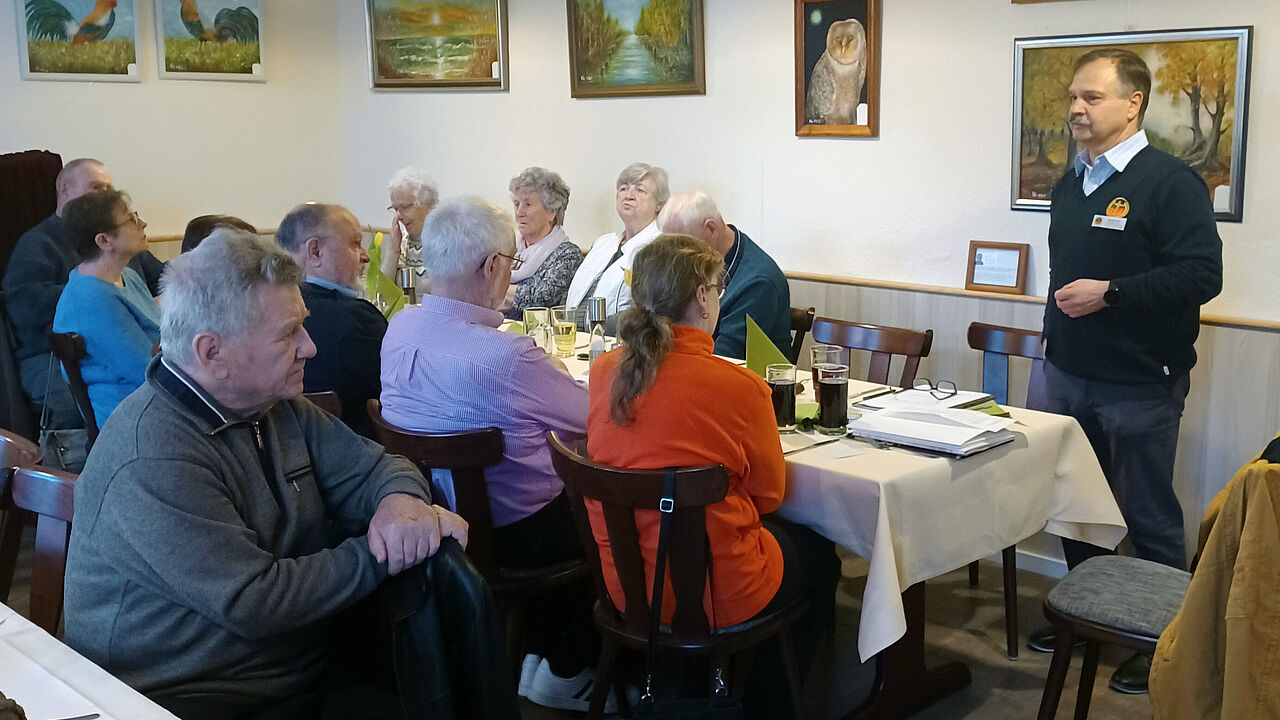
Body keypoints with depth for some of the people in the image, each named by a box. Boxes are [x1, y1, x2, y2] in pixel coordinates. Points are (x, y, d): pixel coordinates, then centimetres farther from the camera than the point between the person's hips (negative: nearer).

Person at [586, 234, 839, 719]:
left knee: (789, 534, 33)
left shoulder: (604, 372, -7)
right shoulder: (739, 387, -23)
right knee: (819, 553, 27)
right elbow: (769, 493, -7)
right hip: (716, 597, -6)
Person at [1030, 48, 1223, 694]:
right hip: (1068, 375, 7)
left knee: (1149, 519, 4)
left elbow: (1202, 274, -21)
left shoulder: (1169, 181, -13)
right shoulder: (1071, 182, 12)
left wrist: (1109, 293, -23)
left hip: (1139, 385, -7)